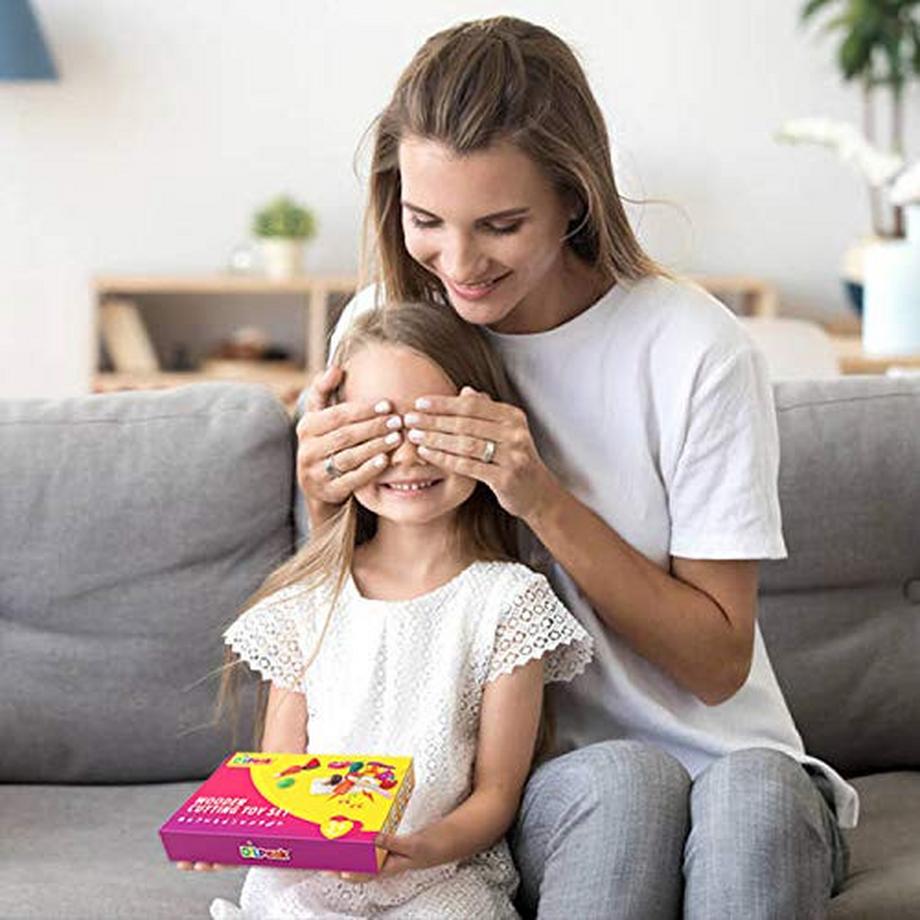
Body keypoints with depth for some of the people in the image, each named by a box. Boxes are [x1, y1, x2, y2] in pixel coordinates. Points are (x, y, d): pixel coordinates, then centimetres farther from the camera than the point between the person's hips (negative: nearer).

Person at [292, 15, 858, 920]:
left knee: (758, 792, -35)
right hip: (513, 773, 1)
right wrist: (325, 505, -14)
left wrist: (547, 503, -22)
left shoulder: (695, 351, -12)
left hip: (725, 762, -1)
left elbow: (718, 662, -9)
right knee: (627, 781, -32)